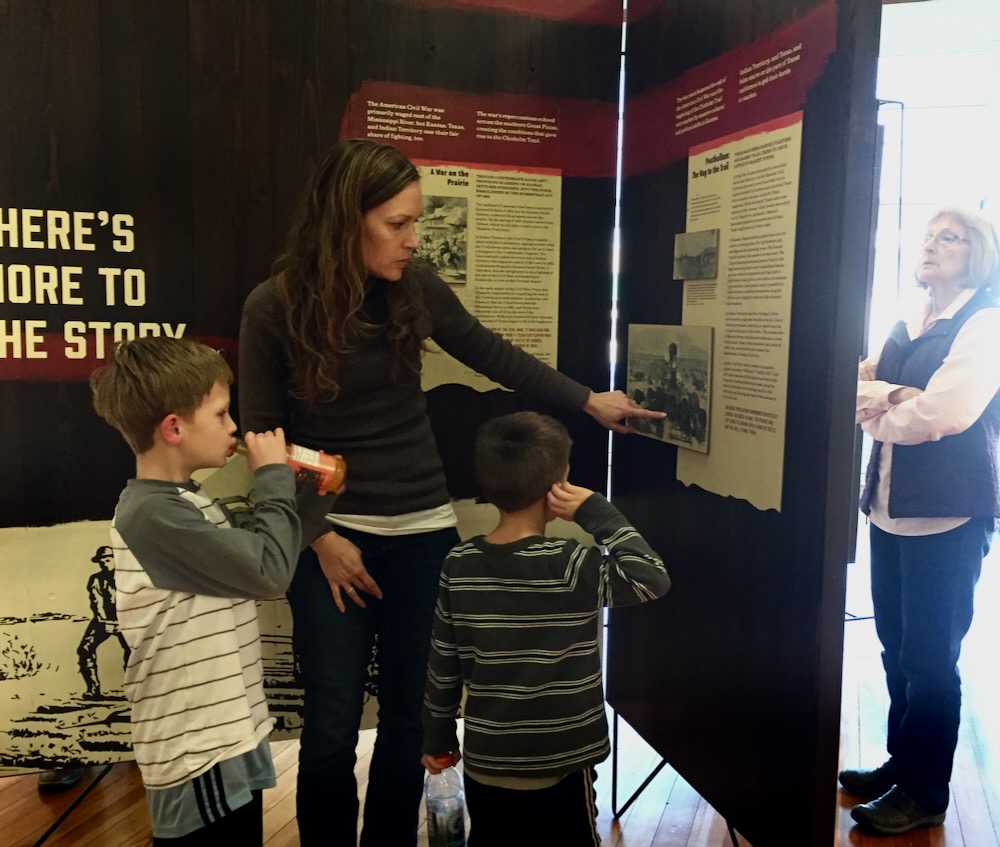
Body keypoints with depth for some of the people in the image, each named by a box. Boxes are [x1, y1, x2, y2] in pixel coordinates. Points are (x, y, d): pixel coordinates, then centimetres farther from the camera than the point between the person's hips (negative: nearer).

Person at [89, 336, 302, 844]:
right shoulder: (154, 514, -22)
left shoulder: (185, 502, 9)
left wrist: (298, 494, 4)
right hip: (198, 753, -9)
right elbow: (269, 570, -24)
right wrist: (275, 479, -12)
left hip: (224, 737, 9)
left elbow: (251, 561, 13)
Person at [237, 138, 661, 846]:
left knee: (410, 718, 12)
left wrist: (588, 399, 13)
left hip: (423, 530, 3)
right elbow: (263, 438, -6)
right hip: (334, 533, -2)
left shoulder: (415, 287, -3)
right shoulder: (275, 307, -10)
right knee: (332, 729, 2)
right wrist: (320, 536, -9)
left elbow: (493, 354, 10)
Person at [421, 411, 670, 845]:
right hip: (559, 768, -4)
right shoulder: (570, 566, -20)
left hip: (484, 764, 4)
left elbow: (443, 663, 1)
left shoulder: (459, 565, -6)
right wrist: (597, 512, -17)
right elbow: (653, 580, -19)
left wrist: (438, 736, 13)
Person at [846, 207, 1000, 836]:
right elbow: (858, 389, 5)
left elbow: (943, 414, -20)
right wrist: (896, 397, -14)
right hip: (892, 504, 7)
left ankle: (924, 793, 18)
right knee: (896, 647, 16)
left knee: (930, 656, 3)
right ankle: (901, 762, 31)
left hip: (948, 512, -7)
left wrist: (885, 414, -3)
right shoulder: (904, 329, 16)